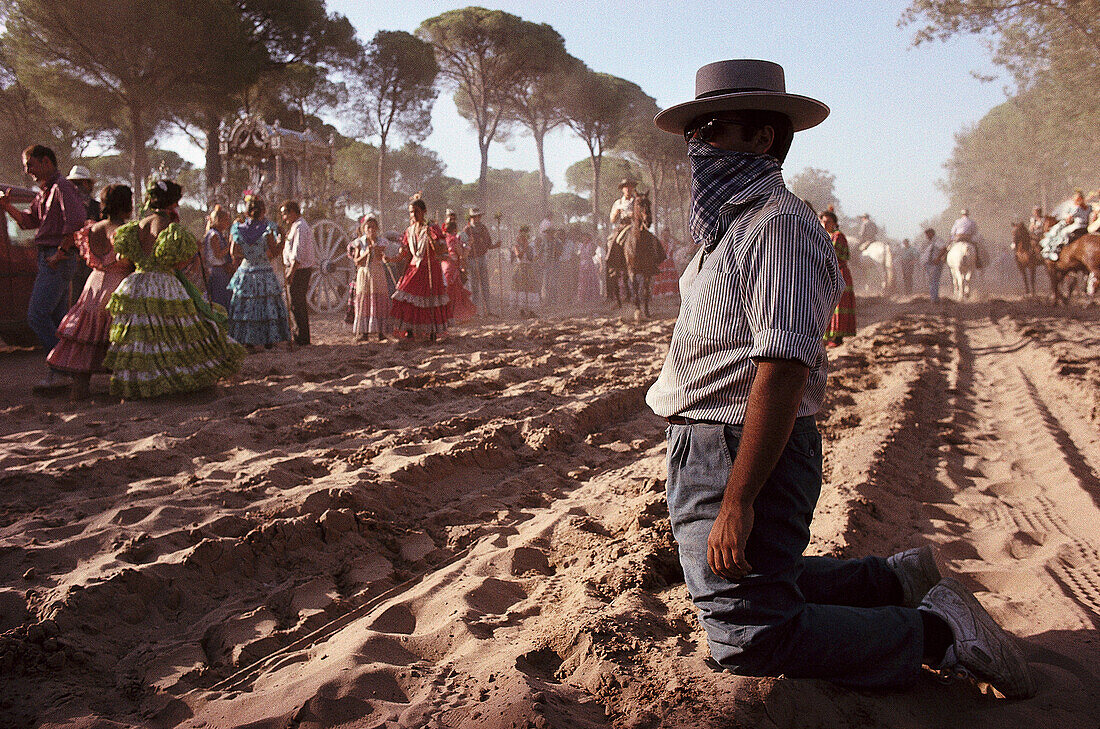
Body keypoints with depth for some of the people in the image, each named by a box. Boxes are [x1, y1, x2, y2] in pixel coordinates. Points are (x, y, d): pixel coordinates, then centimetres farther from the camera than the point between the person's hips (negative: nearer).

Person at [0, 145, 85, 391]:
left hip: (57, 260, -10)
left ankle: (60, 369, -12)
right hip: (48, 259, 10)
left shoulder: (62, 188, -11)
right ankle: (62, 372, 12)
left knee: (37, 315, -13)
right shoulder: (45, 192, 21)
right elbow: (28, 221, 23)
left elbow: (77, 219, -24)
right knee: (55, 318, 9)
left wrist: (61, 252, -21)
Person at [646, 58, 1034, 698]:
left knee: (749, 635, -9)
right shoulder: (733, 224, 18)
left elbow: (784, 367, -27)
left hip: (743, 459, -10)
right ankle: (897, 579, 30)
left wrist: (737, 500, -30)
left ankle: (933, 631, 2)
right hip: (706, 448, 10)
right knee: (758, 582, 25)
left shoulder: (777, 221, -17)